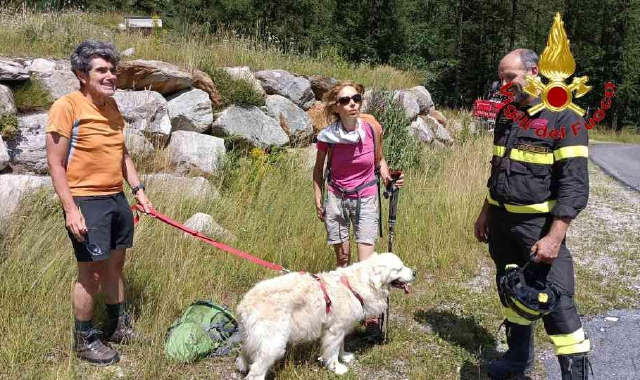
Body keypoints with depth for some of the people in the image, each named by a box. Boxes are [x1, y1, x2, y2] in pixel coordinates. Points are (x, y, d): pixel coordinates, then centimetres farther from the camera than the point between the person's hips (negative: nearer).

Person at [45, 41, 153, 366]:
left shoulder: (111, 105, 8)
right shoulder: (67, 107, -15)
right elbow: (55, 164, -15)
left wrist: (138, 190, 14)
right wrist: (71, 210, -19)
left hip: (116, 198, 8)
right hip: (86, 203, -7)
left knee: (115, 264, 18)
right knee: (91, 272, 0)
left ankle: (117, 327, 35)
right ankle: (84, 341, 19)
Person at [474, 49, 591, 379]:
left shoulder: (563, 117, -14)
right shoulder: (506, 114, 8)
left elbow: (574, 184, -18)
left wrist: (554, 237, -25)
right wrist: (485, 213, 19)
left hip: (538, 223, -7)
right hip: (502, 221, 7)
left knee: (555, 300, -8)